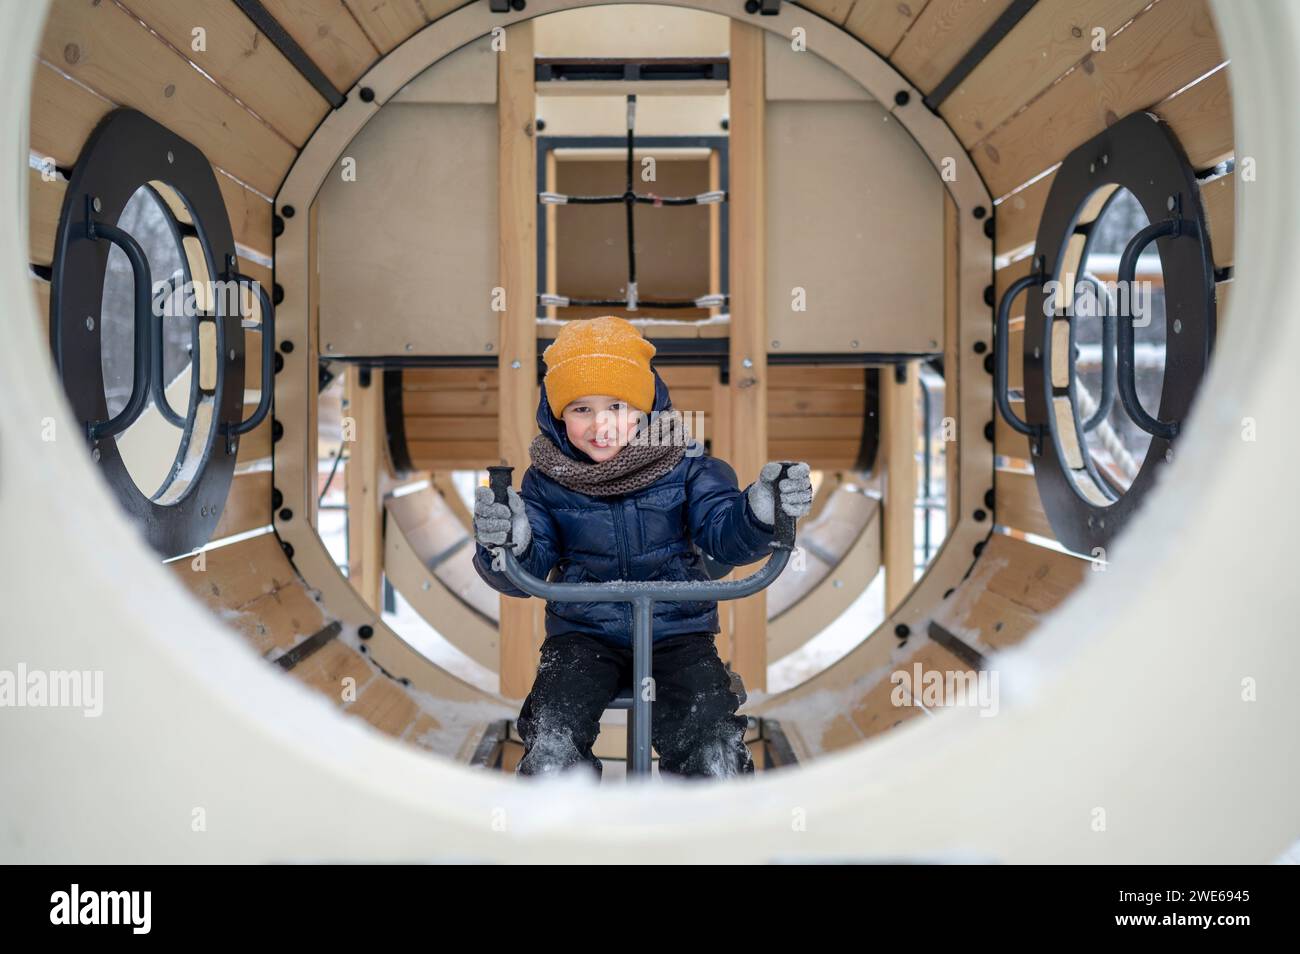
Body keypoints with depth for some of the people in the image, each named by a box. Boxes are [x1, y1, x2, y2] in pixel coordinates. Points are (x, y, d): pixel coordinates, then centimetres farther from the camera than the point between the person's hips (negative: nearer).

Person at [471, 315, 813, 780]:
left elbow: (725, 534, -8)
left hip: (677, 630, 0)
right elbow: (528, 573, -4)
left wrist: (759, 513, -31)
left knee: (715, 752, -20)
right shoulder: (546, 479, -2)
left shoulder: (682, 462, -3)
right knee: (550, 749, -23)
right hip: (583, 632, 1)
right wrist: (505, 545, -28)